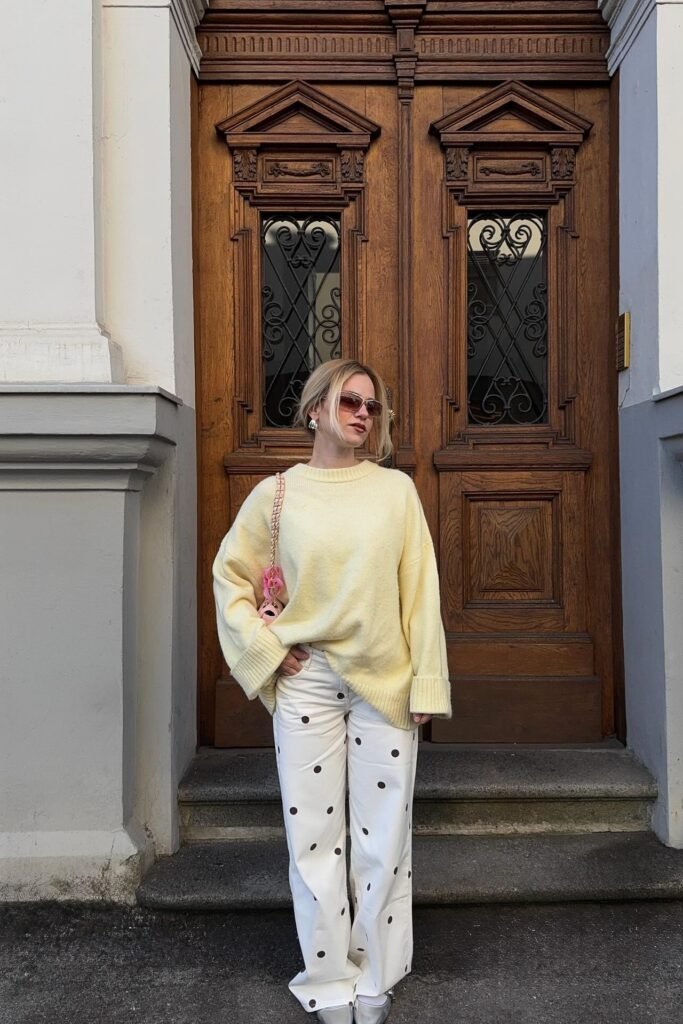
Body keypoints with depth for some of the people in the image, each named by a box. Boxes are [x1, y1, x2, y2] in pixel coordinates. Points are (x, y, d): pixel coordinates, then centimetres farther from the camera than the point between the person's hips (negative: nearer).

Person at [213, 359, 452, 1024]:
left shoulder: (397, 489, 2)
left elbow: (420, 591, 1)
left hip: (384, 682, 1)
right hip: (306, 682, 0)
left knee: (384, 838, 7)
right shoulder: (277, 494, 1)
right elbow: (229, 576, 9)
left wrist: (426, 684, -2)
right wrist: (264, 650, -1)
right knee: (314, 836, 7)